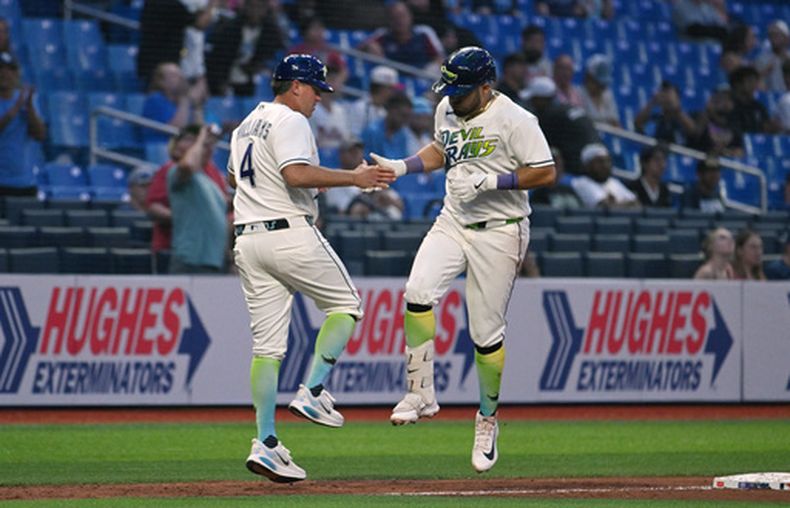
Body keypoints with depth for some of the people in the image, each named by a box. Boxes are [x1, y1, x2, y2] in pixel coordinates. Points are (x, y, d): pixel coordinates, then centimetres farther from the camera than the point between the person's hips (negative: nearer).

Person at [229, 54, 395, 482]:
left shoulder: (246, 125, 21)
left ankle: (266, 443, -3)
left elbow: (234, 177, 34)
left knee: (266, 343, 4)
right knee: (345, 304, 11)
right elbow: (297, 174, -24)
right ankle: (313, 392, -4)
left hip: (247, 240, 8)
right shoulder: (290, 122, -8)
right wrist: (353, 178, -20)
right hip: (290, 234, -8)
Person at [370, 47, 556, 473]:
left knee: (486, 333, -2)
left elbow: (545, 173, -17)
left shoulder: (514, 119, -15)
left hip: (498, 232, -6)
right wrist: (401, 167, 10)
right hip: (452, 224, 6)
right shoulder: (447, 110, 7)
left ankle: (487, 421, 18)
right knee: (418, 293, -20)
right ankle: (421, 393, -10)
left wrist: (489, 181, -23)